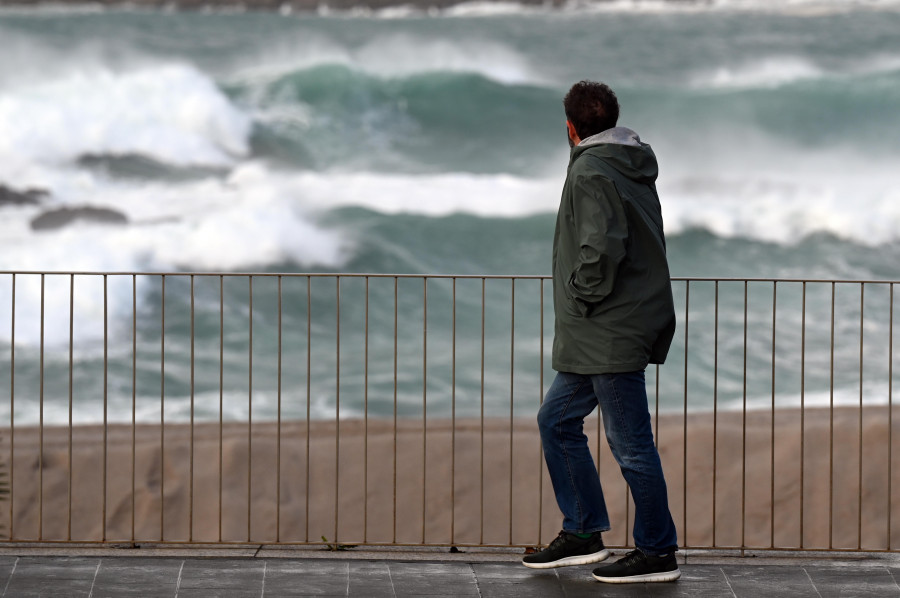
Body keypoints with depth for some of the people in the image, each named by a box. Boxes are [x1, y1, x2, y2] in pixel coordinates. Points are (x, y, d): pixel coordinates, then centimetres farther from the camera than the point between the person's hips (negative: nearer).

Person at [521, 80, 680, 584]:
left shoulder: (592, 171, -15)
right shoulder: (634, 166, 14)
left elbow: (601, 247, -28)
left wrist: (582, 297, -13)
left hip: (610, 333, -10)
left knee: (630, 442, -3)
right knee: (557, 420, 16)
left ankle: (658, 552, 3)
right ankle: (582, 533, 19)